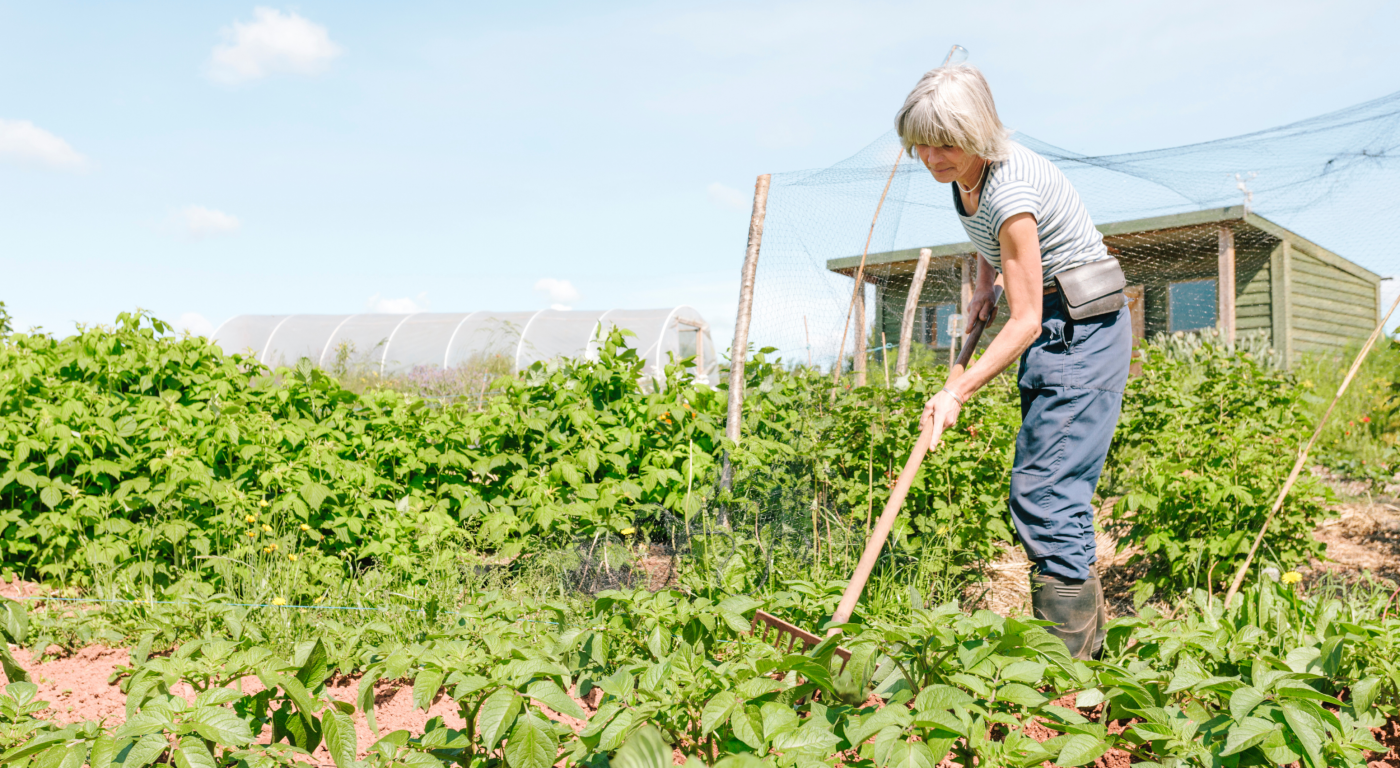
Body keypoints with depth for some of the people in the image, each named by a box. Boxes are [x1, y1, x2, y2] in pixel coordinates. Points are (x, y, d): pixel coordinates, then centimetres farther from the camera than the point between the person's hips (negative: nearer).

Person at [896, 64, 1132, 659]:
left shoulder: (1011, 187, -25)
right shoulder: (963, 174, 1)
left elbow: (1025, 320, -25)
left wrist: (957, 393, -26)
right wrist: (983, 286, 7)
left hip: (1083, 330, -9)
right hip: (1051, 332, 9)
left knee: (1045, 491, -15)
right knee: (1042, 489, 11)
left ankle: (1069, 661, -8)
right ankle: (1088, 633, 23)